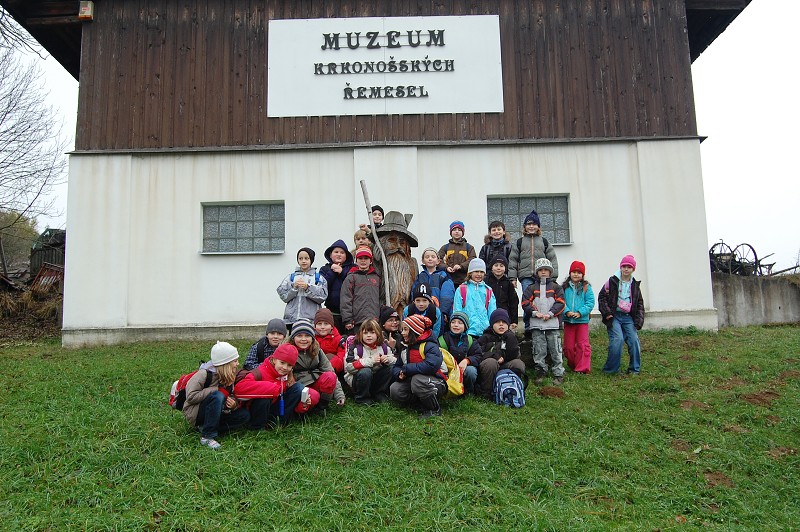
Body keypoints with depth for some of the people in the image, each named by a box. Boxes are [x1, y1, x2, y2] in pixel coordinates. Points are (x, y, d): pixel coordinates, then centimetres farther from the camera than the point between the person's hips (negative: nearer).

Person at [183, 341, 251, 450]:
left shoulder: (230, 377, 0)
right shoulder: (205, 374, -20)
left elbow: (232, 396, 4)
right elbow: (191, 396, -26)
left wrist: (234, 403, -21)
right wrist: (218, 390, -25)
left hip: (218, 412, 7)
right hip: (194, 413, -7)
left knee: (245, 415, -13)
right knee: (217, 396, -35)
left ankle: (206, 427, -11)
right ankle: (207, 436, -27)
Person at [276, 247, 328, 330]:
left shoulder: (319, 278, 6)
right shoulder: (290, 277, 13)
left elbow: (322, 296, -5)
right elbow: (283, 296, 5)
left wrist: (308, 287, -14)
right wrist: (293, 287, -10)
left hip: (311, 318, -2)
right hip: (292, 318, 2)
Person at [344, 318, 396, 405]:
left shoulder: (383, 347, 2)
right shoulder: (355, 347, -12)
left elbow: (396, 361, 5)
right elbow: (349, 367, -23)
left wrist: (389, 359, -19)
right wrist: (370, 361, -31)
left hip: (376, 380, 4)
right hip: (357, 378, -4)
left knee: (391, 367, -16)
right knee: (365, 371, -35)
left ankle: (380, 394, -3)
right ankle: (362, 399, -14)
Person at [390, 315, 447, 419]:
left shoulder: (430, 346, -17)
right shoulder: (405, 349, 10)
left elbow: (431, 366, -36)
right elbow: (396, 368, 13)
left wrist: (407, 369, -25)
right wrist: (400, 374, -14)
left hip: (436, 384, -7)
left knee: (418, 379, -37)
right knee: (394, 390, -16)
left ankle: (434, 410, -14)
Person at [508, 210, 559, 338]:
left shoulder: (544, 241, 16)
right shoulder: (519, 242, 15)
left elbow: (552, 259, 13)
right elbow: (513, 260, 10)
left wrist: (553, 277, 3)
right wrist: (513, 277, 1)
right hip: (526, 277, -1)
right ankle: (528, 327, -4)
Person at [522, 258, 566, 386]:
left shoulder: (556, 287, 9)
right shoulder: (531, 288, 11)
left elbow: (560, 303, 0)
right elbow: (525, 303, 2)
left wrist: (550, 313, -12)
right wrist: (535, 313, -11)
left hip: (553, 323, -1)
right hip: (536, 324, 1)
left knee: (555, 350, 1)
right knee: (539, 351, 5)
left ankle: (558, 374, 9)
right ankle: (541, 373, 15)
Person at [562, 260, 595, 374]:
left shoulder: (586, 287, -1)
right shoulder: (565, 287, 3)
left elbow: (590, 303, -5)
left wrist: (580, 313, -16)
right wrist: (567, 311, -18)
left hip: (582, 320, -2)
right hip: (568, 321, 2)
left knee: (583, 345, -3)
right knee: (568, 346, 9)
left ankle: (582, 368, 3)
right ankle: (573, 365, 28)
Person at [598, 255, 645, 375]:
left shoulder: (635, 285, 12)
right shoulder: (612, 281, -1)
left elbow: (640, 304, 17)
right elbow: (602, 297, 0)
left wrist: (639, 320, 6)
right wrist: (606, 313, -9)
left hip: (628, 317, 4)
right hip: (614, 316, -4)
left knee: (634, 340, -6)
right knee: (617, 339, -17)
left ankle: (634, 369, 11)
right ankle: (611, 369, -4)